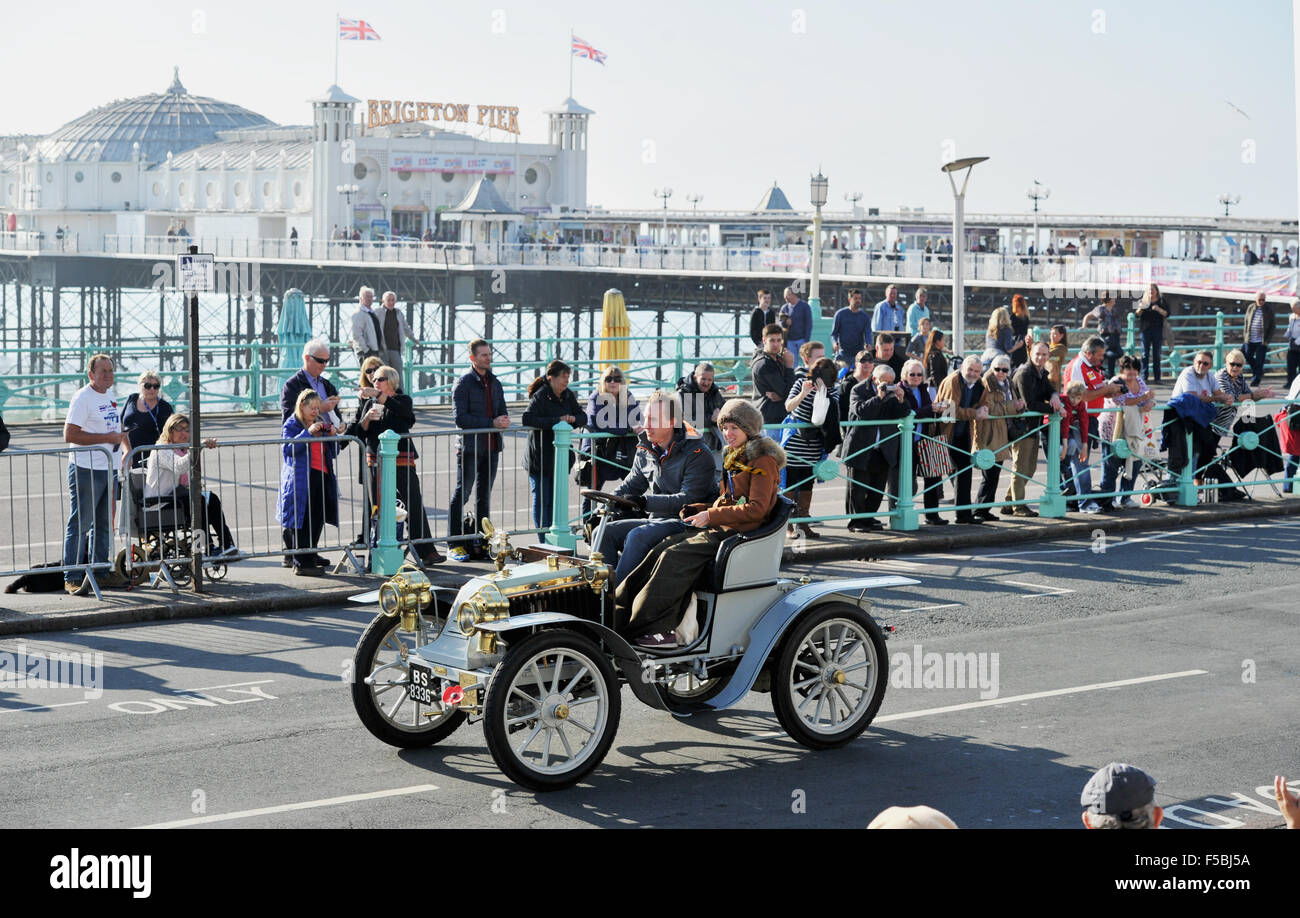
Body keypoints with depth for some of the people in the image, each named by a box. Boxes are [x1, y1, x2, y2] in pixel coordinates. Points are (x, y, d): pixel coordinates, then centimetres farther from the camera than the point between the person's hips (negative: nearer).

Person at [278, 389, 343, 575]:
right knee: (302, 520, -9)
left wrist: (332, 436, 1)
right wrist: (308, 432, -20)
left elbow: (334, 452, 20)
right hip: (300, 479, -6)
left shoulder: (322, 423, 19)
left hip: (322, 477, 6)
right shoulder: (292, 424, 1)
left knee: (318, 518, 8)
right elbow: (287, 448, -16)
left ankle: (310, 555, 22)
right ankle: (301, 562, -10)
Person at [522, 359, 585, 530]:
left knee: (554, 501, 11)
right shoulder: (540, 397, -13)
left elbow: (583, 418, 10)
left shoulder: (568, 396, 8)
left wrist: (573, 419, -14)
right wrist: (557, 421, -29)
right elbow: (527, 419, -27)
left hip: (560, 457, 6)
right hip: (540, 459, -6)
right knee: (541, 499, 1)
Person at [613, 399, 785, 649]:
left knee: (675, 555, -26)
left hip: (739, 533, -8)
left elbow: (756, 509, -15)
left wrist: (711, 515, -17)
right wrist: (696, 510, 7)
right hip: (719, 528, 8)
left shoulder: (764, 461, -5)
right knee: (662, 549, -14)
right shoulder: (733, 459, 23)